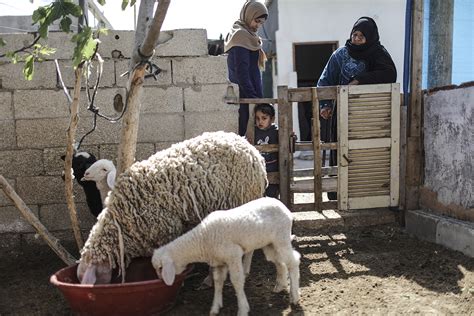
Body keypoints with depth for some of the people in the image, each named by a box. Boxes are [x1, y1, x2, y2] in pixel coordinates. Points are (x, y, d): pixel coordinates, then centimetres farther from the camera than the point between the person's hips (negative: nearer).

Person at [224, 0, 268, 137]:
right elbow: (241, 71, -17)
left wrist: (257, 95, 18)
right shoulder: (241, 35, -9)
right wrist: (253, 97, -18)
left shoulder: (246, 35, 20)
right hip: (245, 96, -9)